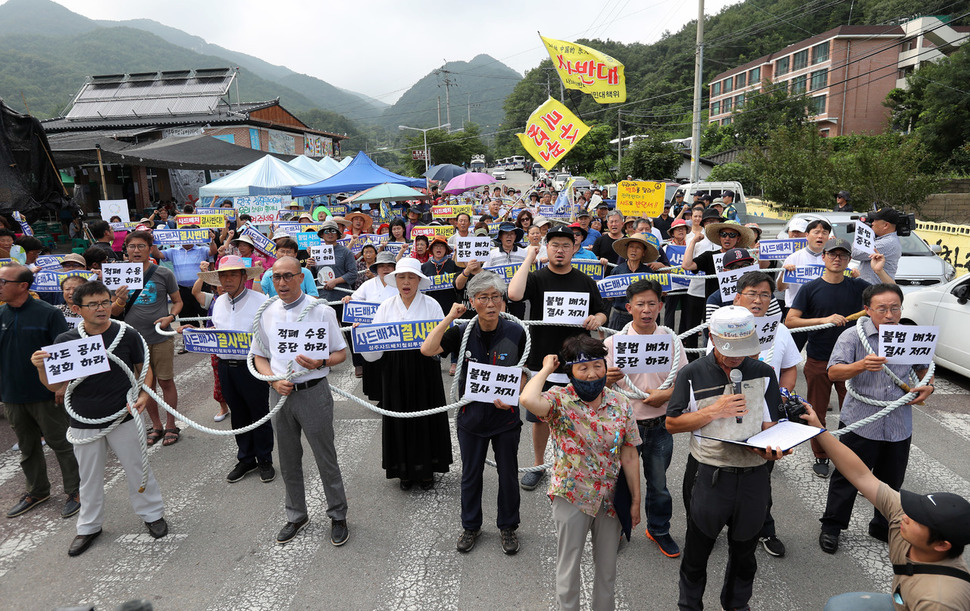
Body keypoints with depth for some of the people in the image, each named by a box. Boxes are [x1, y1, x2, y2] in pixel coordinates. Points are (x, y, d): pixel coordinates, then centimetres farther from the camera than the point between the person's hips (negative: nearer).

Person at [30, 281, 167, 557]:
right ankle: (89, 526, 37)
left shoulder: (127, 334, -9)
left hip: (124, 418, -1)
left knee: (137, 469, 12)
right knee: (89, 477, 17)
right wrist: (41, 368, -20)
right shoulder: (65, 341, -6)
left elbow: (144, 368, 3)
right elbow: (57, 387, -2)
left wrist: (144, 394, -12)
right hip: (84, 423, 1)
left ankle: (152, 513, 33)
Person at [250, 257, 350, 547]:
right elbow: (259, 357, 12)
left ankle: (338, 517, 24)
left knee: (326, 458, 6)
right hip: (280, 393, 4)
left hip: (313, 392, -4)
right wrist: (274, 381, -6)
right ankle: (296, 516, 36)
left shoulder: (321, 310, -6)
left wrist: (320, 362, -23)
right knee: (288, 460, 17)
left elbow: (341, 353, -2)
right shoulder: (266, 314, 5)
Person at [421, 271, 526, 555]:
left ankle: (507, 526, 38)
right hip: (471, 417, 1)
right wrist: (450, 317, -21)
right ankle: (471, 526, 39)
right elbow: (427, 350, -21)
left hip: (506, 417, -1)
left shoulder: (516, 333, -10)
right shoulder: (462, 332, -7)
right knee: (470, 474, 17)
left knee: (508, 475, 14)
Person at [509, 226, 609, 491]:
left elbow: (602, 312, 14)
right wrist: (528, 259, -17)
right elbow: (514, 294, -25)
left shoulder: (585, 282, 6)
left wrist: (597, 319, -11)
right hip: (541, 362, -1)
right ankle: (538, 465, 32)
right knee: (540, 418, 12)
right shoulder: (536, 278, -4)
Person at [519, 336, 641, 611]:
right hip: (571, 497, -3)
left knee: (607, 568, 20)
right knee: (568, 568, 13)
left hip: (610, 498, 3)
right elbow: (527, 400, -39)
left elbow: (629, 455, 1)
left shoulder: (621, 404, -5)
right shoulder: (560, 400, -16)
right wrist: (546, 369, -23)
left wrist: (636, 501, 3)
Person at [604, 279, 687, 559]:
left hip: (659, 426, 2)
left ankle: (659, 529, 40)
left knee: (658, 482, 16)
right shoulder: (613, 342, -8)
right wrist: (607, 380, -29)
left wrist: (665, 394, -15)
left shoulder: (672, 341, -2)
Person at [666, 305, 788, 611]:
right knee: (696, 551, 13)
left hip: (753, 477, 2)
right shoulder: (693, 374, -7)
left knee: (744, 550, 21)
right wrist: (713, 411, -17)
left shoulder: (764, 373, 1)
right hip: (711, 477, -2)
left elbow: (769, 424, 2)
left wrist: (769, 448, -20)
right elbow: (672, 423, -5)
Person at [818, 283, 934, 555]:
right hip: (859, 423, -4)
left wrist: (928, 386, -1)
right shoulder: (853, 336, -10)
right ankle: (831, 527, 22)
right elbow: (833, 372, -19)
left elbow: (924, 368, 20)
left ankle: (883, 527, 39)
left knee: (891, 481, 18)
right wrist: (861, 365, -37)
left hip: (899, 426, 4)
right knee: (846, 477, 6)